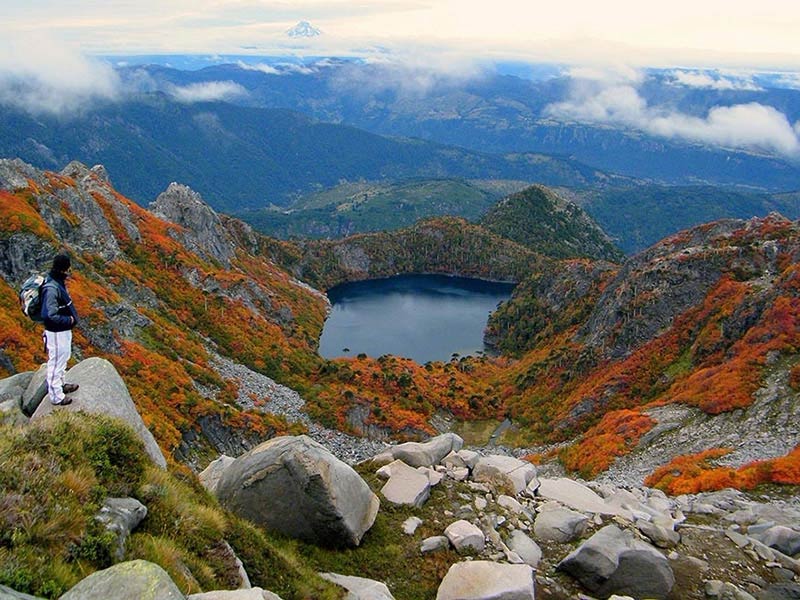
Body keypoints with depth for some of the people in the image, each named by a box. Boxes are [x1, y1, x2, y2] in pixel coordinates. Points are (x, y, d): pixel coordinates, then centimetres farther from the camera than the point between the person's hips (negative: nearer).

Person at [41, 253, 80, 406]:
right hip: (57, 333, -10)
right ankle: (56, 396, 20)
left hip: (63, 330, 10)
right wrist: (69, 320, -20)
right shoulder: (51, 289, -29)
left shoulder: (58, 283, 2)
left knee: (62, 360, 27)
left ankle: (60, 385, 47)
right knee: (56, 363, 6)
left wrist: (72, 316, 3)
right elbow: (50, 315, -31)